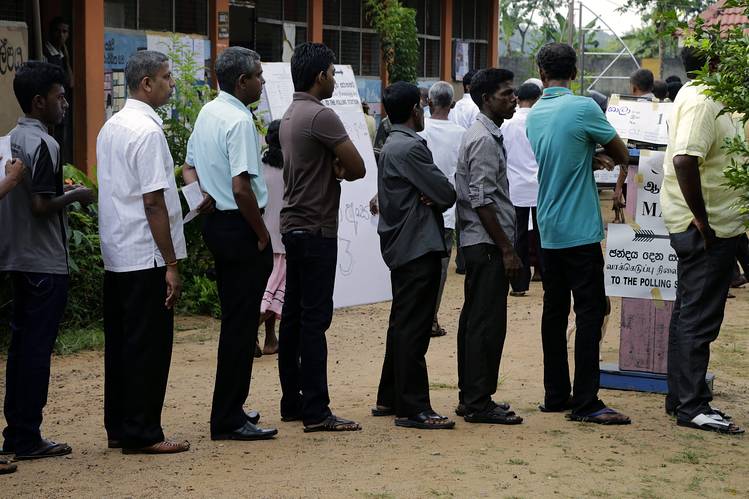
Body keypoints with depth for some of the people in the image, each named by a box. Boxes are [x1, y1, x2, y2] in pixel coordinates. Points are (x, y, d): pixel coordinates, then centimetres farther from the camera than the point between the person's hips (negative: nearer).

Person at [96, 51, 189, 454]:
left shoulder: (110, 128, 13)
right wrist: (171, 265, -16)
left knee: (120, 342, 13)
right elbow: (153, 203, -19)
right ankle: (142, 433, 3)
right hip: (145, 257, -9)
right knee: (149, 345, -2)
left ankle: (118, 428, 20)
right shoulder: (147, 132, -15)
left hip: (115, 255, 9)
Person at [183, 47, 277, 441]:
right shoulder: (240, 121, -19)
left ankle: (229, 408, 27)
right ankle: (229, 420, 3)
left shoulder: (206, 113, 11)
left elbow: (189, 169, 18)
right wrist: (262, 234, -14)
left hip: (215, 222, 10)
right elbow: (241, 187, -25)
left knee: (234, 319, 18)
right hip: (239, 228, -10)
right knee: (241, 324, -3)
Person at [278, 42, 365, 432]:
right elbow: (358, 168, -17)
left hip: (294, 223, 10)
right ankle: (315, 412, -9)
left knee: (293, 315, 11)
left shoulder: (290, 116, 15)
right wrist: (341, 171, 5)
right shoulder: (321, 115, -16)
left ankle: (292, 401, 16)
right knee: (315, 317, -9)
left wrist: (334, 168, -4)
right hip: (316, 228, -10)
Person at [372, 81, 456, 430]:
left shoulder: (390, 146, 17)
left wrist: (430, 197, -6)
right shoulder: (411, 147, -15)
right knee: (414, 329, -8)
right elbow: (446, 193, -16)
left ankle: (389, 399, 23)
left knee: (402, 324, 16)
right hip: (419, 245, -10)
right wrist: (435, 198, 4)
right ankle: (412, 408, -6)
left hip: (400, 246, 10)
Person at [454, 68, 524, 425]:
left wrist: (505, 245, 21)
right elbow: (482, 201, -20)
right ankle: (479, 403, -4)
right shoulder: (484, 141, -14)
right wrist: (507, 249, -19)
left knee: (475, 321, 13)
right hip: (487, 244, -11)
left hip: (478, 245, 11)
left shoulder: (486, 136, 17)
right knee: (487, 324, -7)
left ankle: (471, 398, 19)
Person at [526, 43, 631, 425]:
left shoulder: (534, 115, 9)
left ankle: (555, 395, 15)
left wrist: (591, 159, 5)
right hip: (580, 230, -7)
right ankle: (585, 402, -7)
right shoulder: (584, 108, -12)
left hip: (549, 231, 7)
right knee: (590, 311, -5)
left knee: (554, 311, 11)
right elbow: (622, 156, -3)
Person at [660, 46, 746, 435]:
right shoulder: (701, 102, -19)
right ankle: (692, 406, 1)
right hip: (708, 228, -11)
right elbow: (684, 159, -31)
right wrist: (702, 220, -25)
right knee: (698, 319, -5)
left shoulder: (696, 96, 14)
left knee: (689, 315, 16)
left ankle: (680, 398, 25)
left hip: (704, 228, 11)